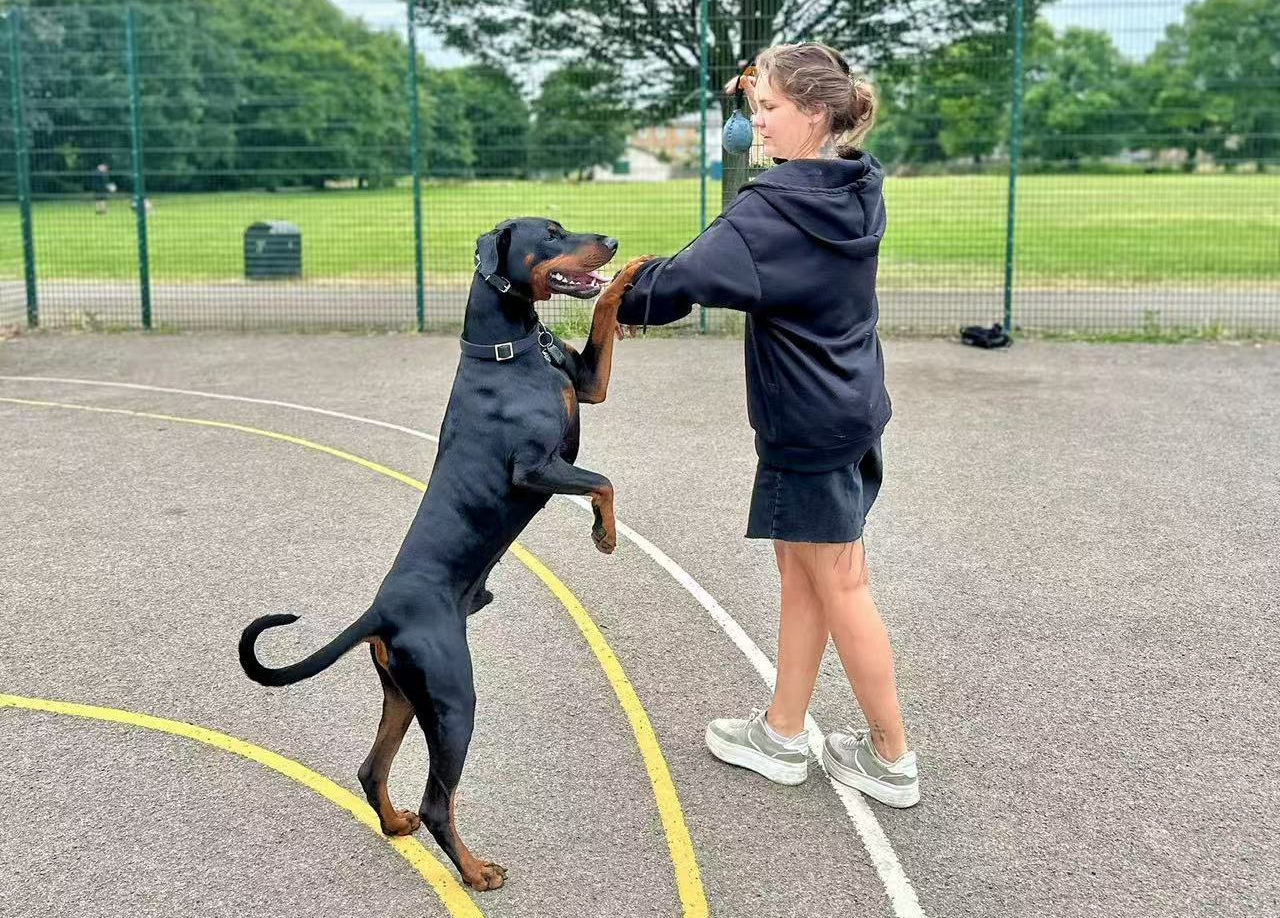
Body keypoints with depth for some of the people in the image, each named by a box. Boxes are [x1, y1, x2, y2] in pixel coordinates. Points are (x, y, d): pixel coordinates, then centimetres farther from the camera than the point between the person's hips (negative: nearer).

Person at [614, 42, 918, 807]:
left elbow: (689, 277, -31)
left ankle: (892, 759, 19)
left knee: (839, 586, 4)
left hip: (811, 425, -9)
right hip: (848, 410, 9)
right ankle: (783, 733, 29)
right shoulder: (856, 191, 4)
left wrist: (631, 302, -12)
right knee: (801, 573, 17)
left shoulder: (777, 206, -22)